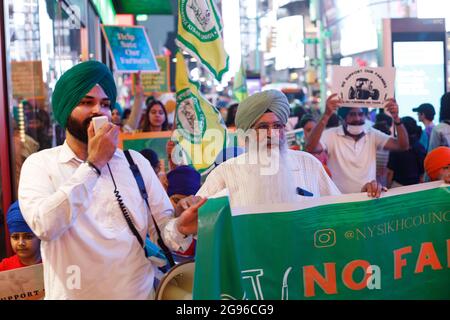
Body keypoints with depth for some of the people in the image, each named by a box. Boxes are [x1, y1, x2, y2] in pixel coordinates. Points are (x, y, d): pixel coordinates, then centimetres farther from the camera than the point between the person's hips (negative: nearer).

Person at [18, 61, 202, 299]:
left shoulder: (136, 162, 2)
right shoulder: (40, 164, -6)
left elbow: (161, 226, -1)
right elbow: (44, 226, -23)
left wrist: (179, 229, -23)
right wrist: (93, 165, -22)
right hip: (74, 294, -2)